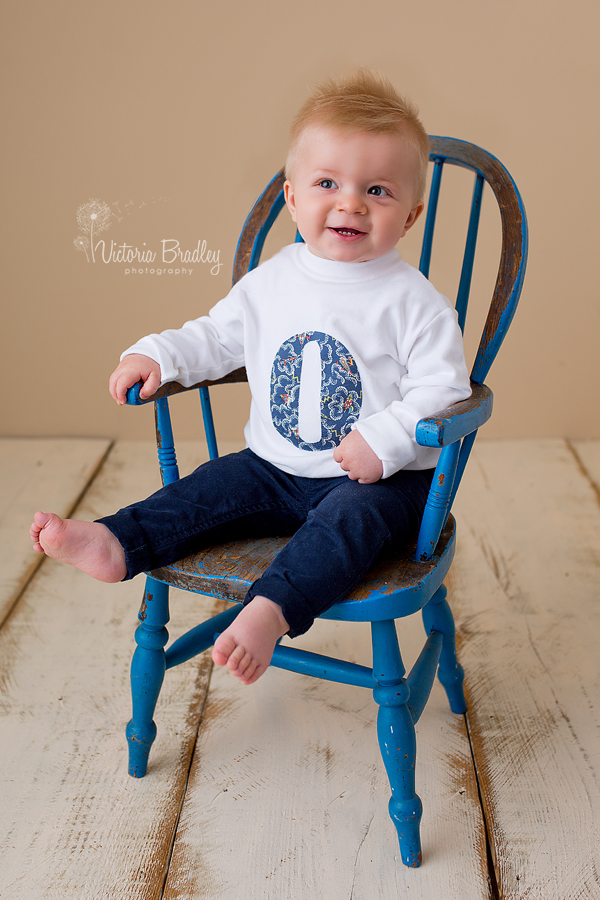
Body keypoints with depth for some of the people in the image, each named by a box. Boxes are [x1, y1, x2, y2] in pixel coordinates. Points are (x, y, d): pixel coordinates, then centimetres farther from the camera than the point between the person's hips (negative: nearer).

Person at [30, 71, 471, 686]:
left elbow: (443, 388, -13)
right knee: (215, 485, -10)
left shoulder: (413, 301, -12)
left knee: (351, 516, -32)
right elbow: (217, 336, 14)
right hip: (277, 471, 5)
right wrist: (157, 355, -3)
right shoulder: (270, 283, 3)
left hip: (380, 480, -5)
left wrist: (386, 440, -28)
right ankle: (116, 544, -17)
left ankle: (270, 611, -45)